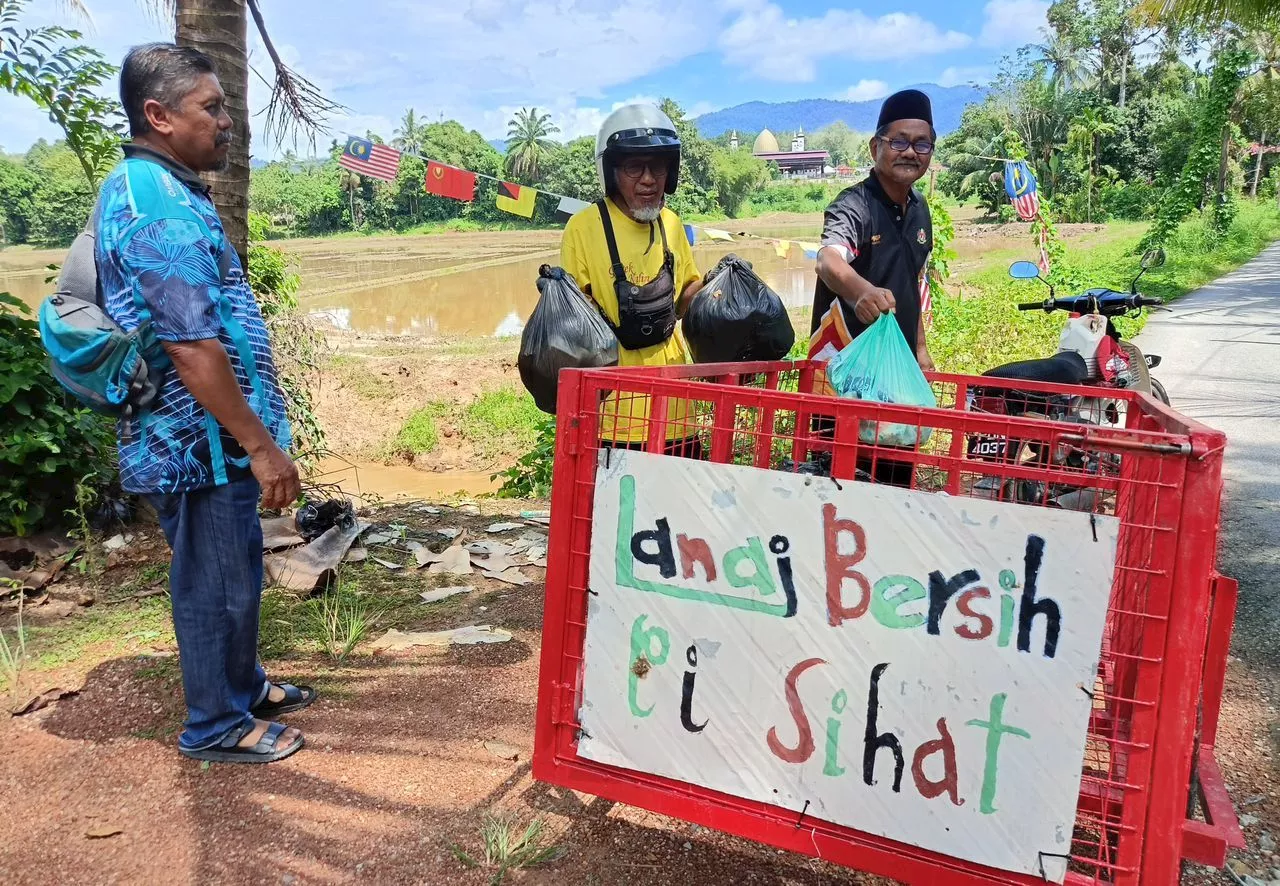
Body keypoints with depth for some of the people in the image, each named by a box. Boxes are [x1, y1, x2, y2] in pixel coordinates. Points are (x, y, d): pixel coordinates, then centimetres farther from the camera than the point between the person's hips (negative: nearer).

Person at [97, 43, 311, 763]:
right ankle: (217, 726, 23)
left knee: (235, 570, 22)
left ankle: (244, 685, 40)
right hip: (204, 443, -10)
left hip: (204, 438, 10)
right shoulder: (162, 208, -22)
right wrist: (262, 446, -21)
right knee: (217, 584, 5)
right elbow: (193, 351, -26)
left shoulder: (143, 189, 12)